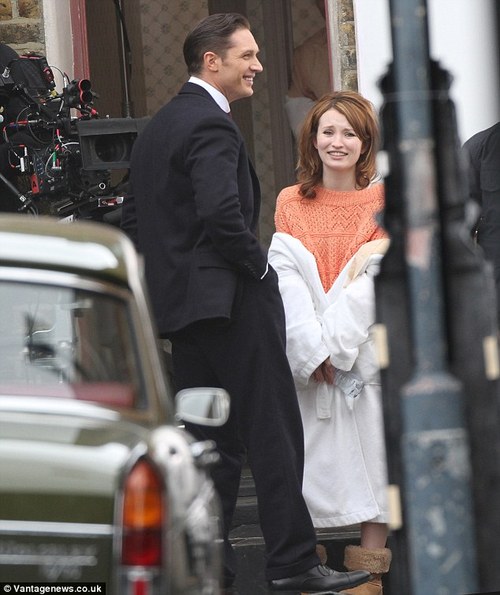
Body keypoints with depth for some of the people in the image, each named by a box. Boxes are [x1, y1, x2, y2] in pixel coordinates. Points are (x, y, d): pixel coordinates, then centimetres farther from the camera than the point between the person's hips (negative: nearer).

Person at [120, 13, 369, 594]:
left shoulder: (155, 128, 16)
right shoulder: (211, 125, -14)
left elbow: (133, 217, 20)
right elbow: (222, 212, -26)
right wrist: (258, 264, -12)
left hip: (179, 305, 9)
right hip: (230, 300, -9)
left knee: (210, 439, 12)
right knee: (272, 432, -4)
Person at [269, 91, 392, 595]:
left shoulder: (385, 199, 5)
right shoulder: (290, 202, 9)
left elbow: (377, 278, -3)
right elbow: (286, 280, 0)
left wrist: (334, 342, -14)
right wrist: (315, 348, -13)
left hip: (367, 347, -1)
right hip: (309, 356, 1)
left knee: (370, 450, -6)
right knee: (314, 453, -4)